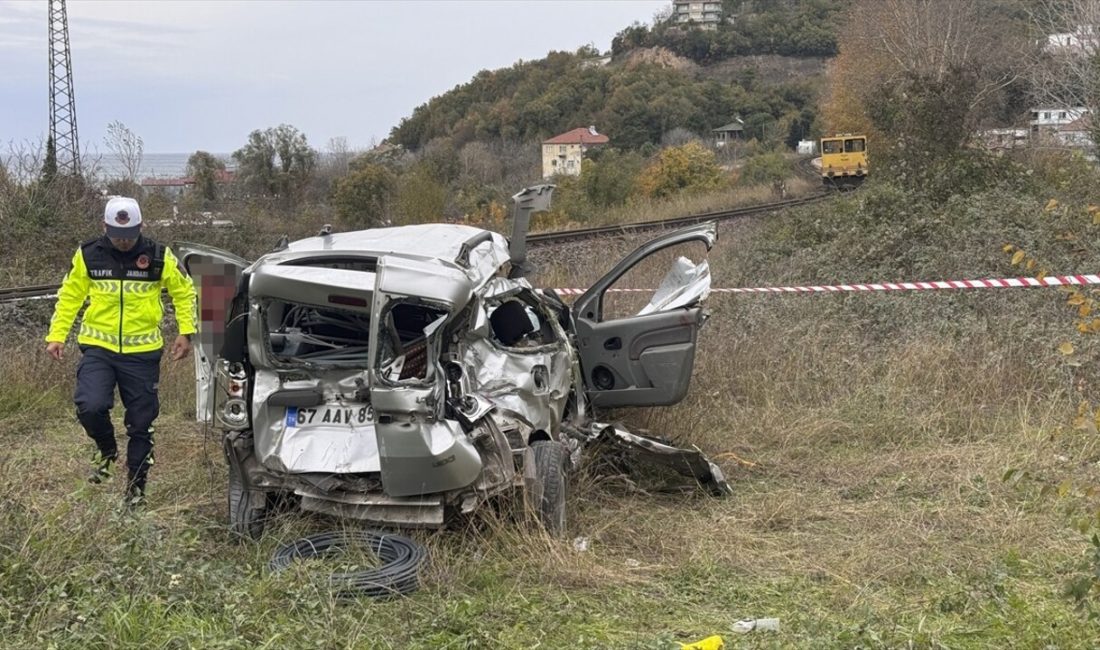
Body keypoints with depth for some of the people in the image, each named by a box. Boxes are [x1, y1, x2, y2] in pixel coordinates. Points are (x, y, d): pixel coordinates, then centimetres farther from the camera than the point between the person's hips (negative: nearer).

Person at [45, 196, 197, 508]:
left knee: (141, 422, 5)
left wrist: (185, 332, 1)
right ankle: (107, 450, 12)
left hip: (142, 352, 0)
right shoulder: (88, 255, -1)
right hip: (98, 348, 0)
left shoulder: (158, 257, -4)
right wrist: (56, 335, 4)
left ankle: (136, 485, 23)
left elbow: (184, 292, 9)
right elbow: (70, 296, 10)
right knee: (90, 407, -21)